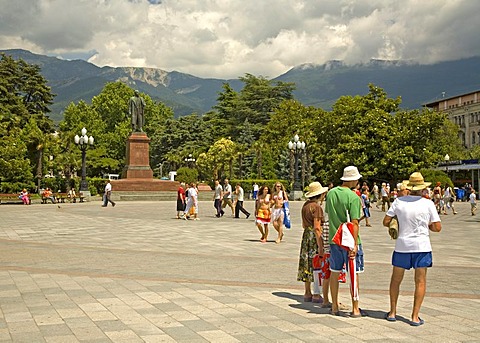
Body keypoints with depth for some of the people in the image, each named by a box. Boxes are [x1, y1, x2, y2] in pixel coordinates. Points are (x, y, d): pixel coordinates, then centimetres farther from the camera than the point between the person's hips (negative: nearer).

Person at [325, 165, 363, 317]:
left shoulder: (331, 193, 3)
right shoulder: (353, 197, -15)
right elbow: (354, 222, -18)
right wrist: (355, 244, -18)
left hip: (334, 239, 5)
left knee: (334, 273, 13)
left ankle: (335, 307, 22)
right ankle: (355, 309, 10)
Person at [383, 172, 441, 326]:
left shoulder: (398, 202, -3)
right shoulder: (428, 204, -7)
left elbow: (386, 222, 0)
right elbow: (437, 228, -5)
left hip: (402, 246, 2)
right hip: (421, 246, -1)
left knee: (396, 280, 16)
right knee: (420, 282, 7)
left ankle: (392, 312, 22)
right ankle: (415, 317, 6)